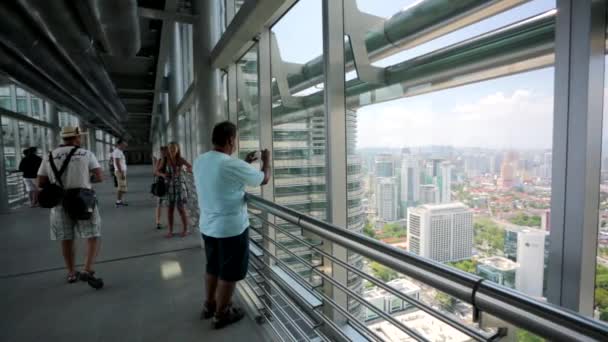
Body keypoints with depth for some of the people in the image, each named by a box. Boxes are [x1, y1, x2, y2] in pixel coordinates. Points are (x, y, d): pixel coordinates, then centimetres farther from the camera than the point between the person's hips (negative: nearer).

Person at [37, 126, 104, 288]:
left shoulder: (49, 156, 5)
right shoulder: (86, 154, -4)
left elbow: (41, 183, 4)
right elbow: (100, 177, -9)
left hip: (60, 203, 4)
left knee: (66, 239, 16)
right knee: (93, 237, 2)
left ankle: (71, 273, 28)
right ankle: (87, 271, -13)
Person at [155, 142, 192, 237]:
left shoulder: (181, 160, -7)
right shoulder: (164, 160, -3)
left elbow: (192, 168, -10)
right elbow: (157, 171, 5)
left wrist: (189, 169, -34)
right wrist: (163, 174, -17)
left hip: (179, 186, -2)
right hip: (169, 187, 2)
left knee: (181, 209, -1)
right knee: (169, 209, 6)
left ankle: (185, 230, 13)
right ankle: (170, 231, 19)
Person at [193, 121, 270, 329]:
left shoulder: (200, 161, 0)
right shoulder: (232, 165, -24)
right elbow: (264, 179, -9)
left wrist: (245, 162, 19)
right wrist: (266, 160, 9)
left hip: (207, 226, 8)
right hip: (231, 228, -8)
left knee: (213, 267, 24)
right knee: (228, 273, 11)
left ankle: (209, 305, 40)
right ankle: (221, 314, 26)